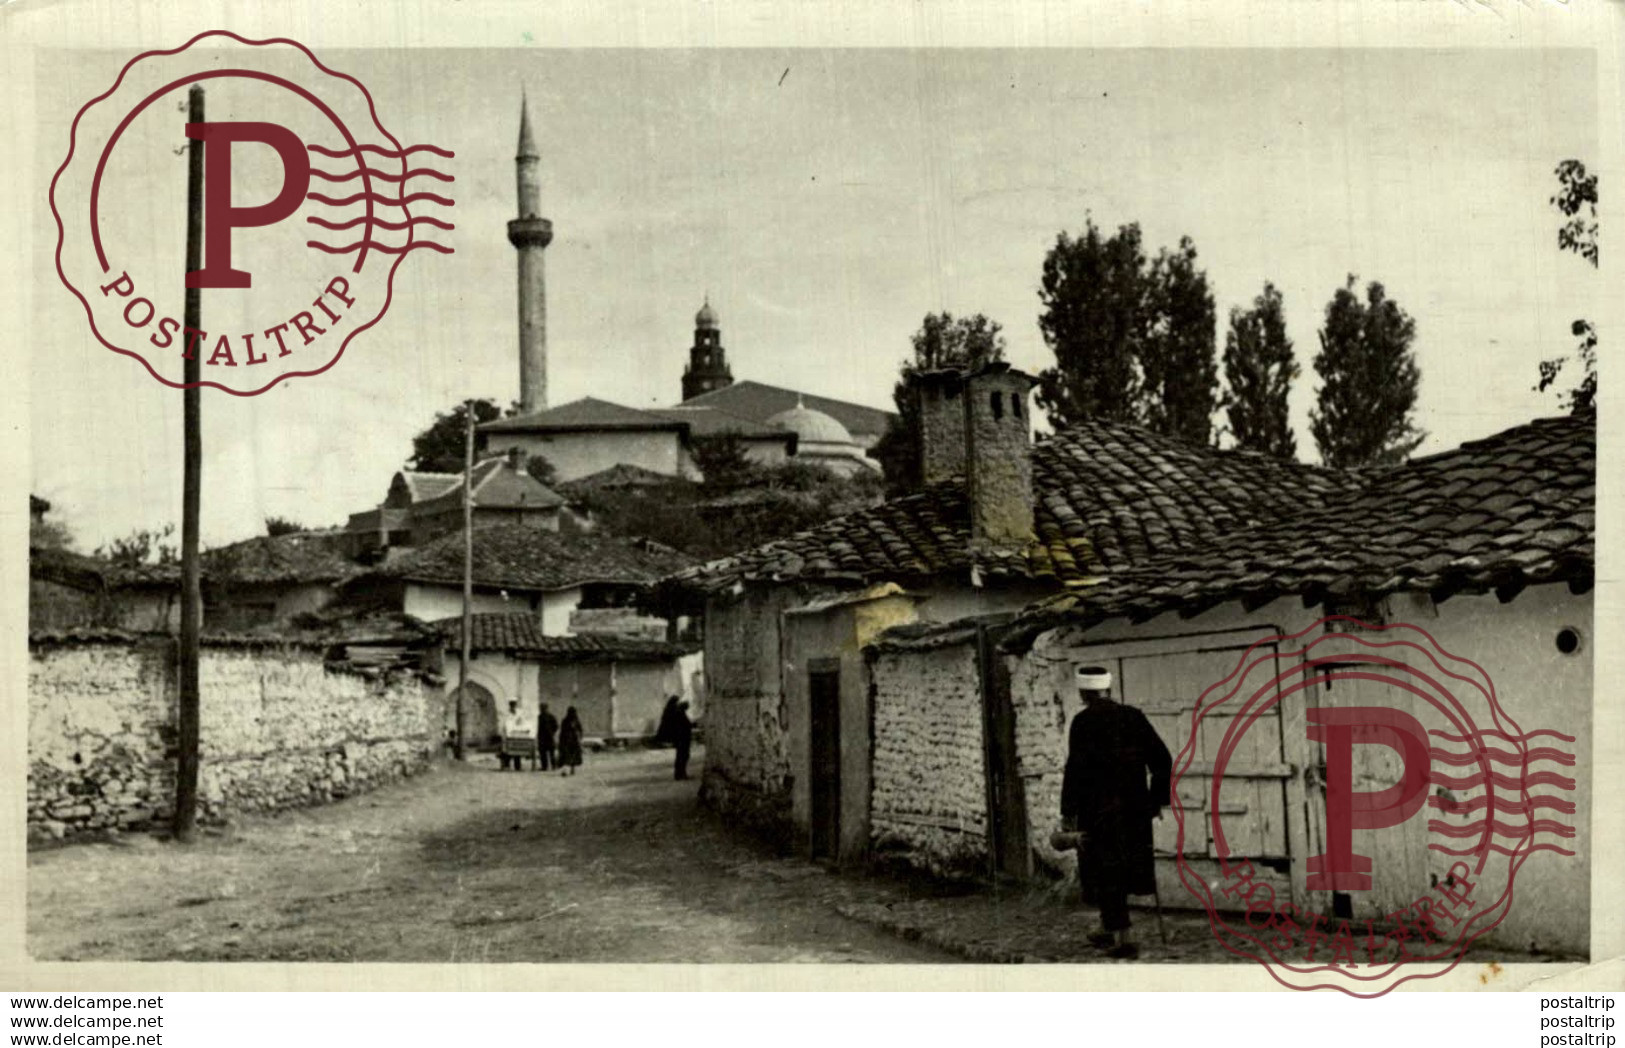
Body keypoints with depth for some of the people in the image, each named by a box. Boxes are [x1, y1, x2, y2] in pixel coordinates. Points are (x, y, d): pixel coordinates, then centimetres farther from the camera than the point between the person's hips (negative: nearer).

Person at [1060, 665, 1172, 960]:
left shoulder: (1084, 722, -10)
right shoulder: (1133, 717, 5)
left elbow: (1075, 767, -16)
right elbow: (1162, 760, 7)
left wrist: (1068, 811, -10)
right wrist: (1156, 800, 16)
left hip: (1098, 811, -5)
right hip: (1135, 810, 5)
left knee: (1105, 873, 3)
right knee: (1121, 870, 18)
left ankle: (1120, 938, 0)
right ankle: (1109, 930, 30)